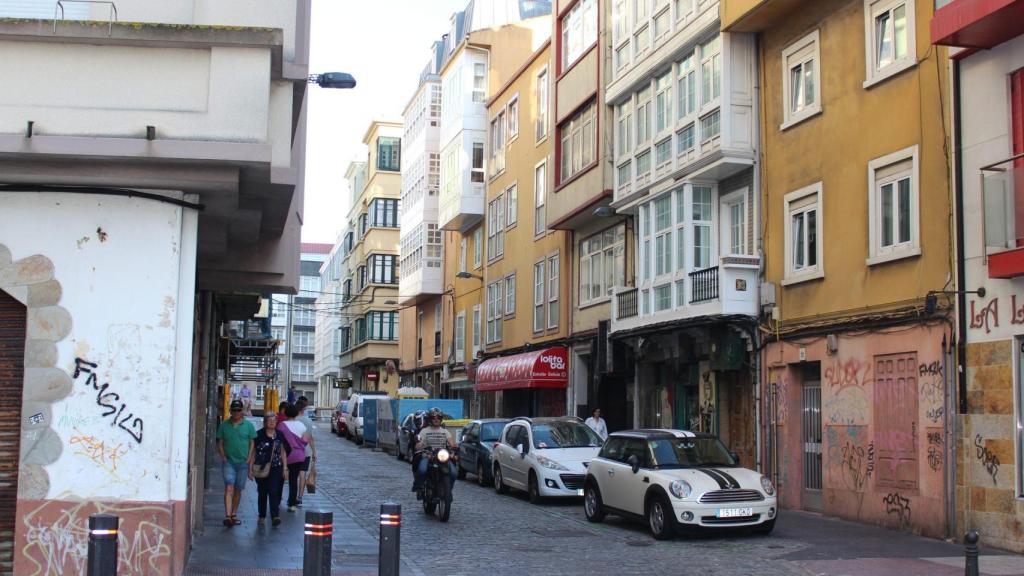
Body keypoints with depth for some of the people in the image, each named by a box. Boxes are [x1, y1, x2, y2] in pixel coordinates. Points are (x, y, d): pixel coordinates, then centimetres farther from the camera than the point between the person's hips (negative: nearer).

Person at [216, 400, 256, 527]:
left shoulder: (248, 425, 3)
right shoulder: (224, 425, 5)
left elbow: (252, 443, 6)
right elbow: (220, 443, 9)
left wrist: (249, 459, -3)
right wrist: (223, 457, -3)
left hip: (243, 462, 1)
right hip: (228, 462, -1)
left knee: (238, 490, 9)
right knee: (229, 488, -13)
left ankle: (234, 514, 22)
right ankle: (227, 516, -21)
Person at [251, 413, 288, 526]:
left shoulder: (279, 435, 6)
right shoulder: (259, 435, -2)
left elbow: (283, 452, 11)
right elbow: (253, 452, 2)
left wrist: (285, 468, 7)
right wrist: (250, 468, -1)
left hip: (276, 468, 0)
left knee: (274, 492, -10)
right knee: (262, 493, 8)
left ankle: (275, 516, -15)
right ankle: (262, 516, 20)